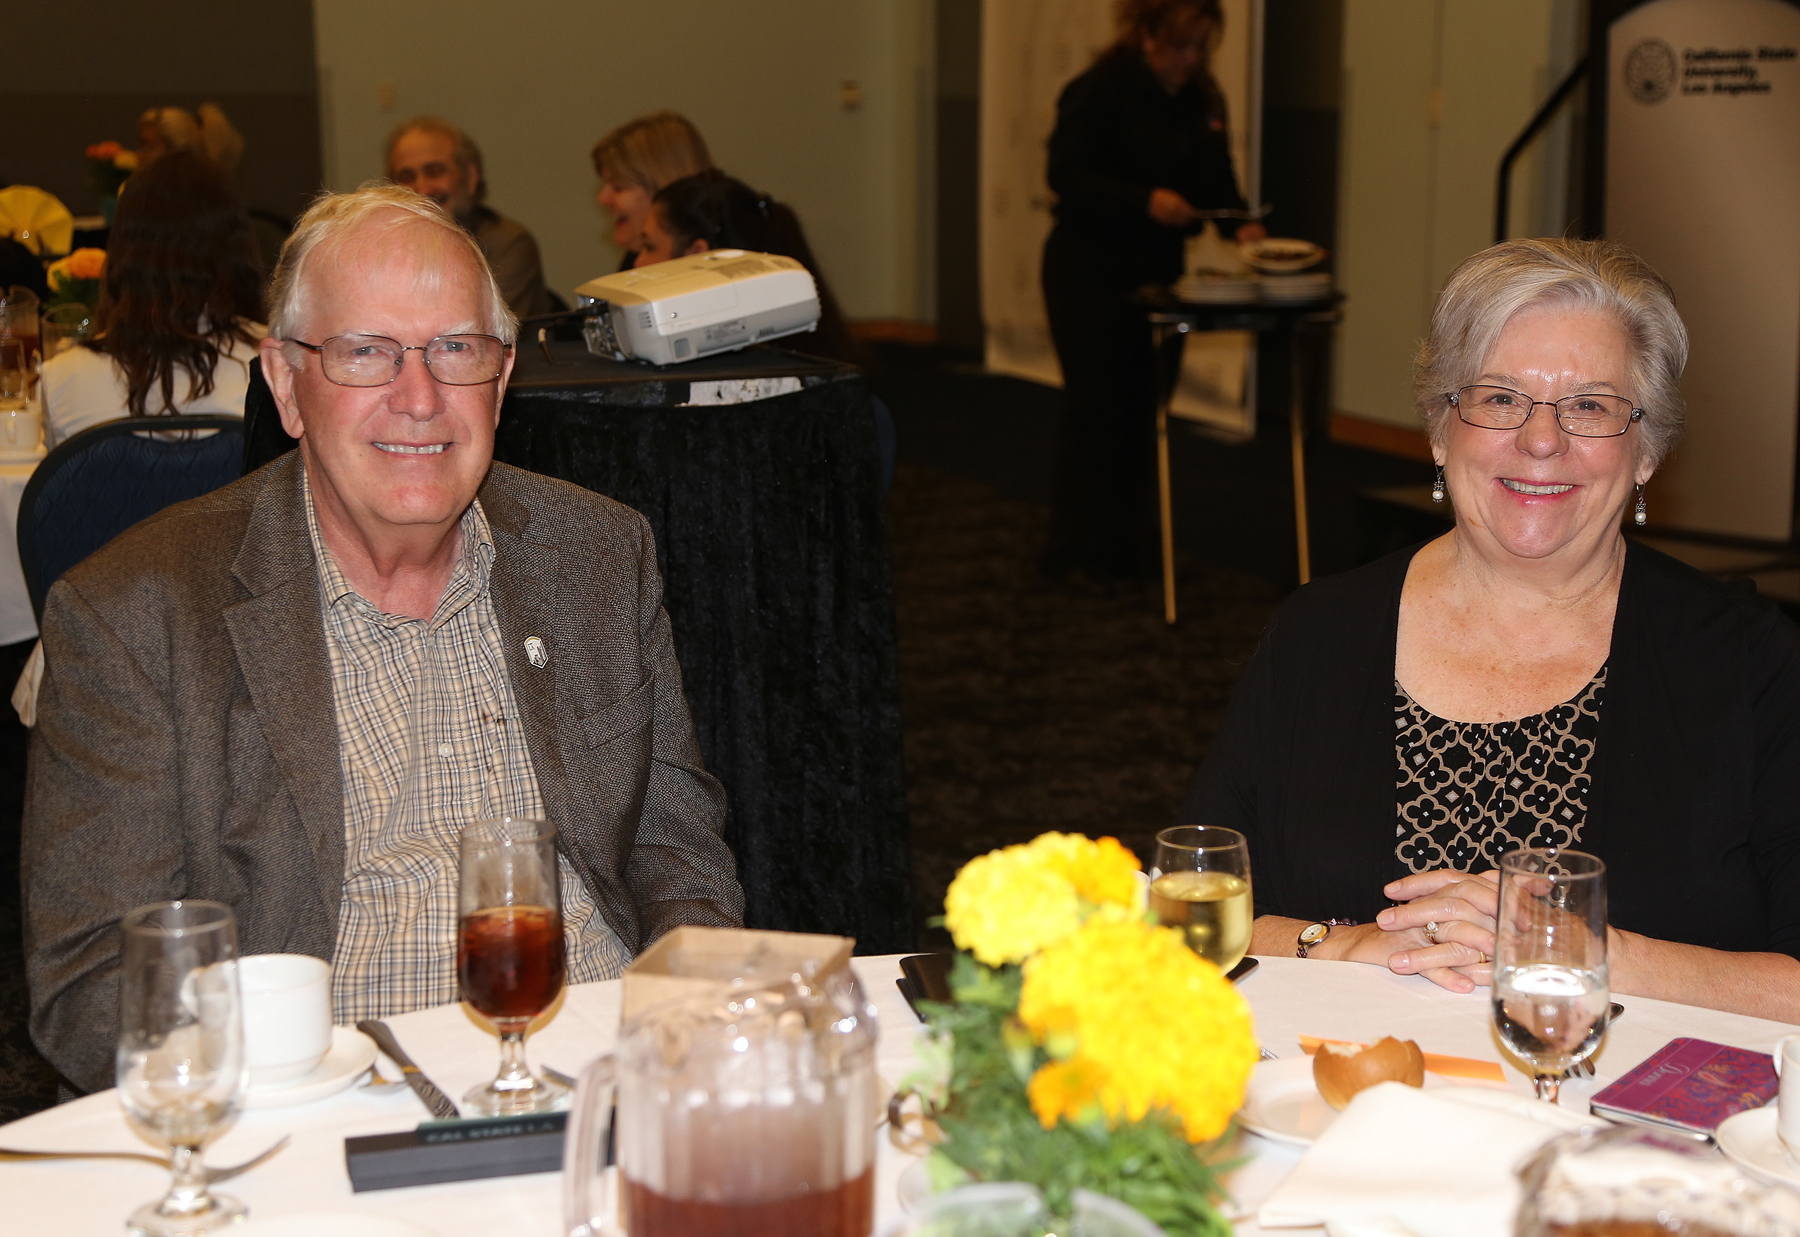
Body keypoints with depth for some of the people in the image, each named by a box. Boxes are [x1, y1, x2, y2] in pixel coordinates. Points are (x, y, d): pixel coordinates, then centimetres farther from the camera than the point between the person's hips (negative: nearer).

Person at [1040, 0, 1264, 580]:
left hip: (1156, 270, 6)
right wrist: (1145, 200, -30)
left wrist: (1240, 224, -11)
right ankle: (1075, 552, 7)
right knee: (1095, 405, -3)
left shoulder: (1201, 98, 6)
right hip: (1089, 273, -6)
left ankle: (1129, 546, 18)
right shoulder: (1100, 90, -15)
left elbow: (1215, 178, 8)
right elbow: (1068, 176, -20)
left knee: (1143, 404, 8)